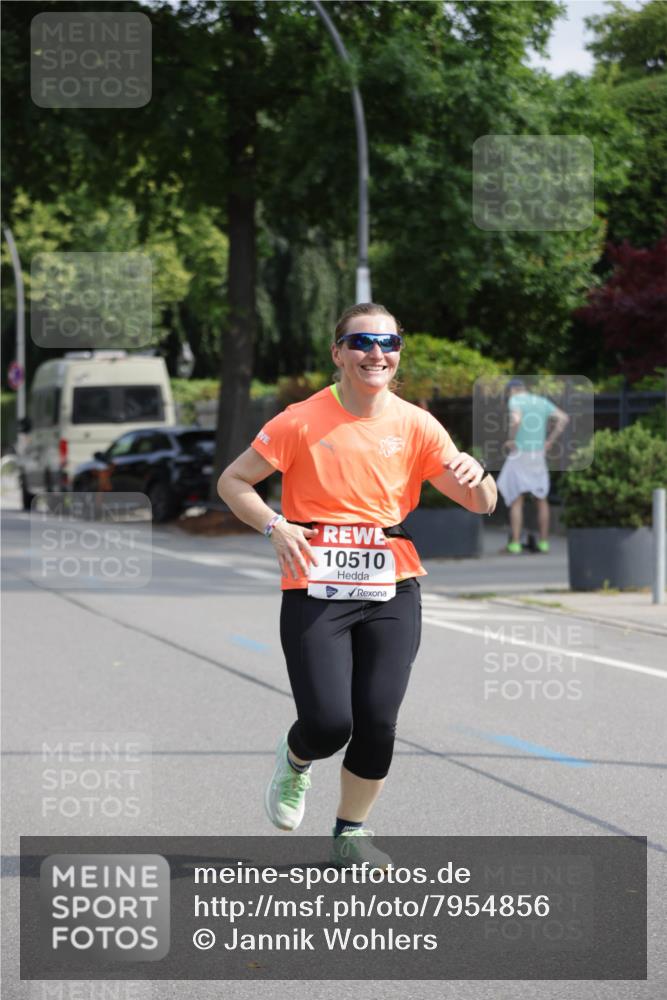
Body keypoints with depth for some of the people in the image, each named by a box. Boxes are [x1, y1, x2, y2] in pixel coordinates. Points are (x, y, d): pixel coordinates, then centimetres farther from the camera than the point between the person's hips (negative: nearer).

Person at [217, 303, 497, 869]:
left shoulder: (415, 426, 3)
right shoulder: (302, 422, -5)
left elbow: (481, 505, 4)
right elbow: (233, 482, 2)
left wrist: (476, 478, -20)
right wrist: (275, 526, -15)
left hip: (391, 593, 3)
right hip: (315, 592, -2)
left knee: (377, 721, -5)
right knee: (328, 725, -13)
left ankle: (351, 833, 19)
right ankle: (296, 761, 25)